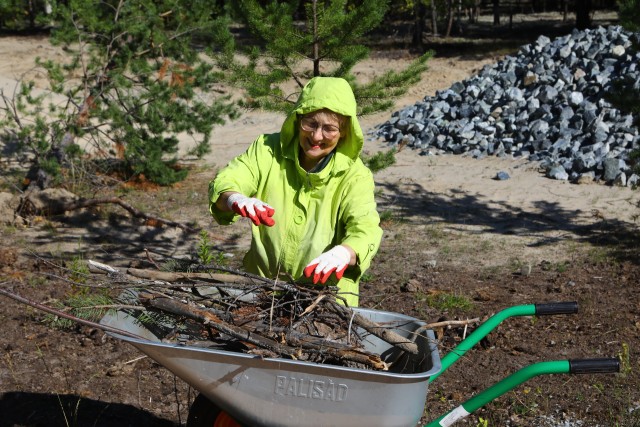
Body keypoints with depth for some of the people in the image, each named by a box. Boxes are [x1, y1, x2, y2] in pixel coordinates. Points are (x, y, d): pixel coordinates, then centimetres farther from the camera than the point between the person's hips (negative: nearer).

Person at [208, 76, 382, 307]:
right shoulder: (268, 149, 2)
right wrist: (236, 199, -36)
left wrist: (344, 253, -42)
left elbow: (365, 227, -19)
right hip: (261, 284, 1)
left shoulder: (354, 174, -4)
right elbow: (225, 181, -10)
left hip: (326, 291, -1)